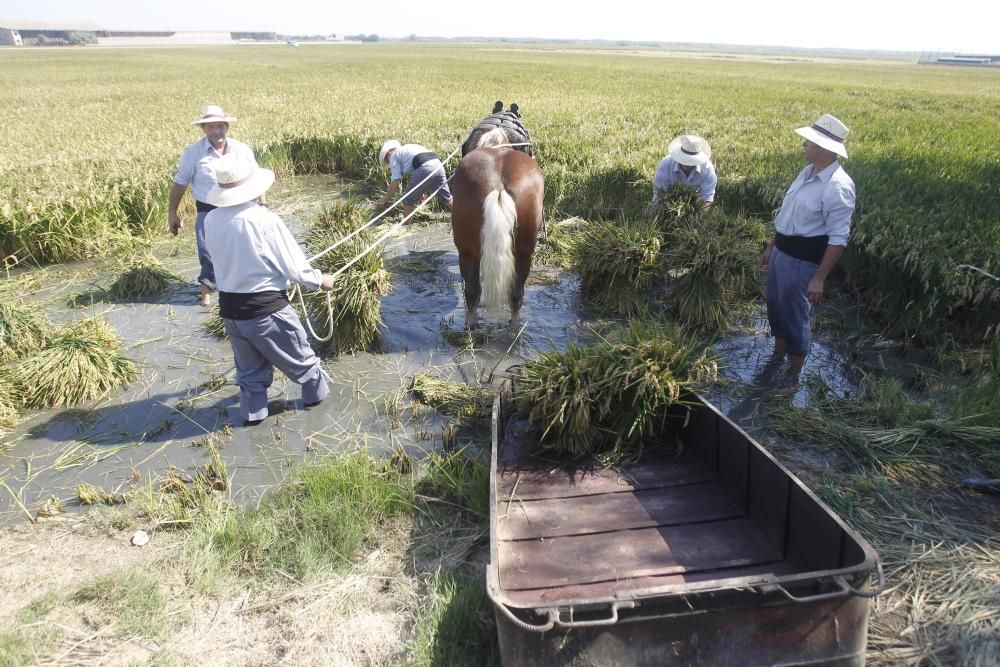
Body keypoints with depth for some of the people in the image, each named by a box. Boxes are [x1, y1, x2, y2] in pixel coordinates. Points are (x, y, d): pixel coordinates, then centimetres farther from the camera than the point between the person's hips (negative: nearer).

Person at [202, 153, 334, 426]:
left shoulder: (211, 220, -4)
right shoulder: (264, 220, -21)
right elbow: (294, 267, -15)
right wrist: (320, 280, 4)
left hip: (229, 307, 6)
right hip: (266, 307, -5)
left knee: (249, 365, 23)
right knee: (299, 356, 19)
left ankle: (252, 412, 34)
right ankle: (316, 392, 38)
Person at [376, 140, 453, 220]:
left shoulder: (394, 155, 15)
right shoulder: (411, 147, 37)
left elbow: (395, 183, 3)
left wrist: (384, 200, 13)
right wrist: (421, 193, 42)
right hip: (438, 164, 7)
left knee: (408, 202, 6)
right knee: (447, 199, 17)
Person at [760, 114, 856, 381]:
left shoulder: (837, 187, -23)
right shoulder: (808, 172, 4)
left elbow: (838, 239, -23)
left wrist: (819, 278, -23)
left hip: (802, 261, -8)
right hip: (781, 252, 8)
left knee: (795, 316, 5)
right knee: (776, 307, 22)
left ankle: (792, 375, 23)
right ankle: (777, 354, 44)